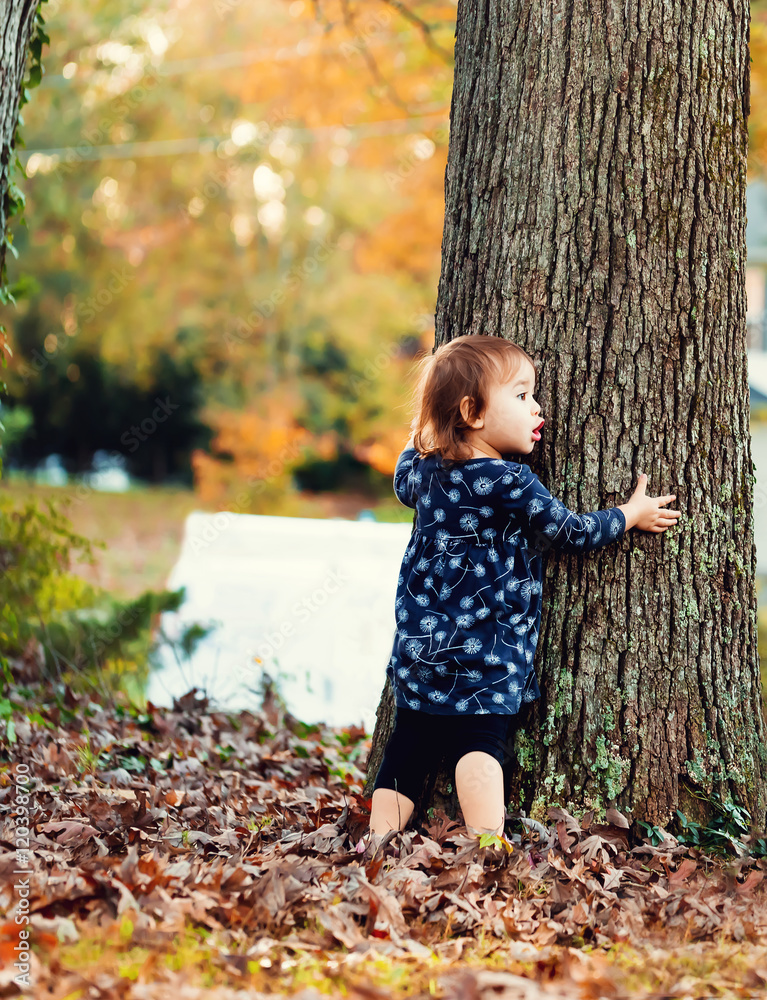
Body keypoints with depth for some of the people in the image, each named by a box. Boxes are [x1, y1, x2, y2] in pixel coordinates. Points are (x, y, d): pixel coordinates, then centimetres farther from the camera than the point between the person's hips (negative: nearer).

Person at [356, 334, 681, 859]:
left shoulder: (423, 467, 5)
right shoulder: (510, 484, -15)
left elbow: (404, 480, 31)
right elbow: (573, 531, -4)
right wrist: (632, 515, 11)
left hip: (418, 644, 7)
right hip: (484, 650, -7)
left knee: (409, 741, 11)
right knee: (480, 739, -10)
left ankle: (380, 837, 10)